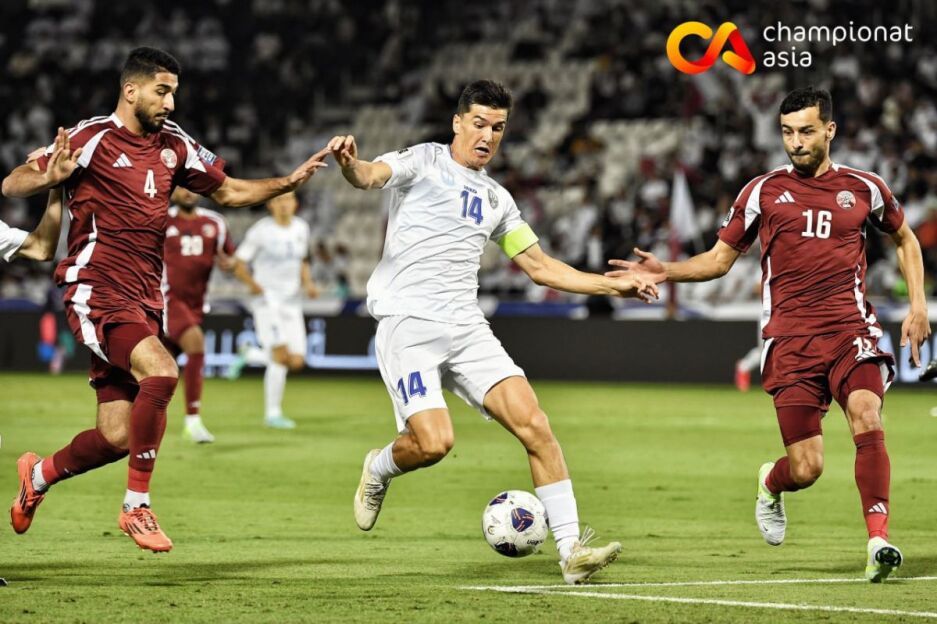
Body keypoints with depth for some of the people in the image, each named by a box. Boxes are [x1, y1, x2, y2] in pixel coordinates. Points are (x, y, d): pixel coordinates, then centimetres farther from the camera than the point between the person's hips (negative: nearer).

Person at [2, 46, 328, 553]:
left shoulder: (173, 146, 11)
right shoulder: (92, 138, -8)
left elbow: (227, 191, 22)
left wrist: (288, 182, 8)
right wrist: (50, 177, -32)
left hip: (143, 300, 7)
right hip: (96, 293, -7)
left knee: (117, 436, 4)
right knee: (161, 370, -31)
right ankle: (137, 506, -19)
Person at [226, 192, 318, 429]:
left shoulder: (301, 229, 9)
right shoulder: (260, 231, -7)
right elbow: (238, 264, -6)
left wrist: (308, 283, 6)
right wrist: (252, 283, -24)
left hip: (292, 302, 6)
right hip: (268, 300, -6)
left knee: (297, 362, -3)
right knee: (281, 355, -18)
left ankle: (250, 355, 23)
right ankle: (272, 413, -8)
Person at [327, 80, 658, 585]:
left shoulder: (496, 199, 20)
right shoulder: (423, 162, 3)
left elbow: (540, 266, 28)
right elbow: (370, 176, -18)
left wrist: (614, 285, 22)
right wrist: (349, 164, -42)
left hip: (467, 328, 5)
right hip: (407, 321, -5)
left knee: (533, 424, -12)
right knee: (432, 442, -21)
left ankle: (571, 550, -10)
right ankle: (378, 471, 15)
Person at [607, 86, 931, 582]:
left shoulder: (863, 188, 9)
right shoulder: (764, 191, 7)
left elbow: (905, 239, 26)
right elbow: (720, 258, 14)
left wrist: (917, 305, 15)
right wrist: (665, 271, -2)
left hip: (850, 328, 0)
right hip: (790, 340, 0)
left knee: (866, 418, -28)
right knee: (805, 469, -6)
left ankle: (878, 540, -23)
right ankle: (770, 483, 32)